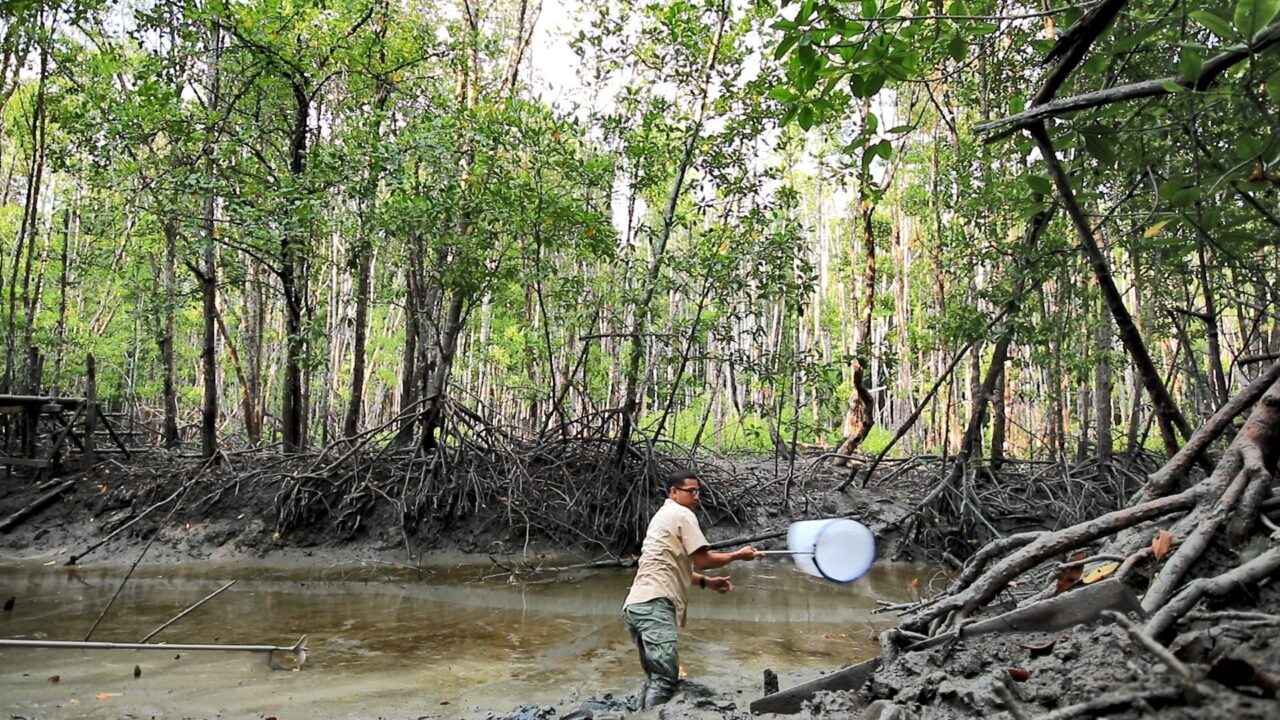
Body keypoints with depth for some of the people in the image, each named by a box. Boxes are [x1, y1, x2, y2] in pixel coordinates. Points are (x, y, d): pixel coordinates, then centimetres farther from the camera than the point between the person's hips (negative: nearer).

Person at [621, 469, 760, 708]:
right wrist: (738, 555, 9)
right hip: (654, 605, -10)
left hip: (637, 605, 10)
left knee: (656, 676, 14)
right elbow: (702, 560, -5)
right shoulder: (682, 514, -2)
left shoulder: (663, 515, 27)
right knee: (665, 677, -15)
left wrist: (706, 582, 23)